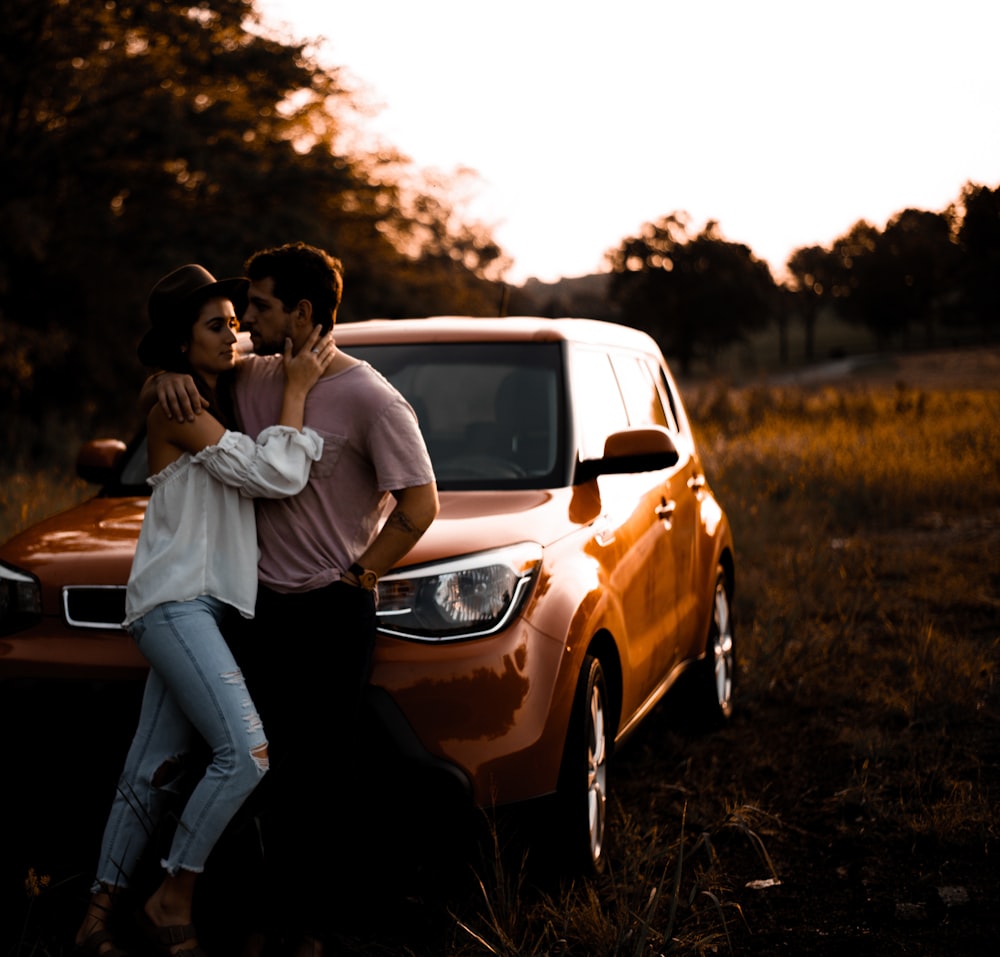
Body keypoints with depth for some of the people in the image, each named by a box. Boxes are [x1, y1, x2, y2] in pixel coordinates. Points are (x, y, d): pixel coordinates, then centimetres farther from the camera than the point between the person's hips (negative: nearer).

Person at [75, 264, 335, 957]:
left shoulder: (226, 399, 18)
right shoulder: (176, 409, -10)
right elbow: (274, 474, -16)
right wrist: (296, 390, -7)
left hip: (205, 604, 9)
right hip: (175, 601, -9)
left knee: (154, 770, 9)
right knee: (246, 753, -17)